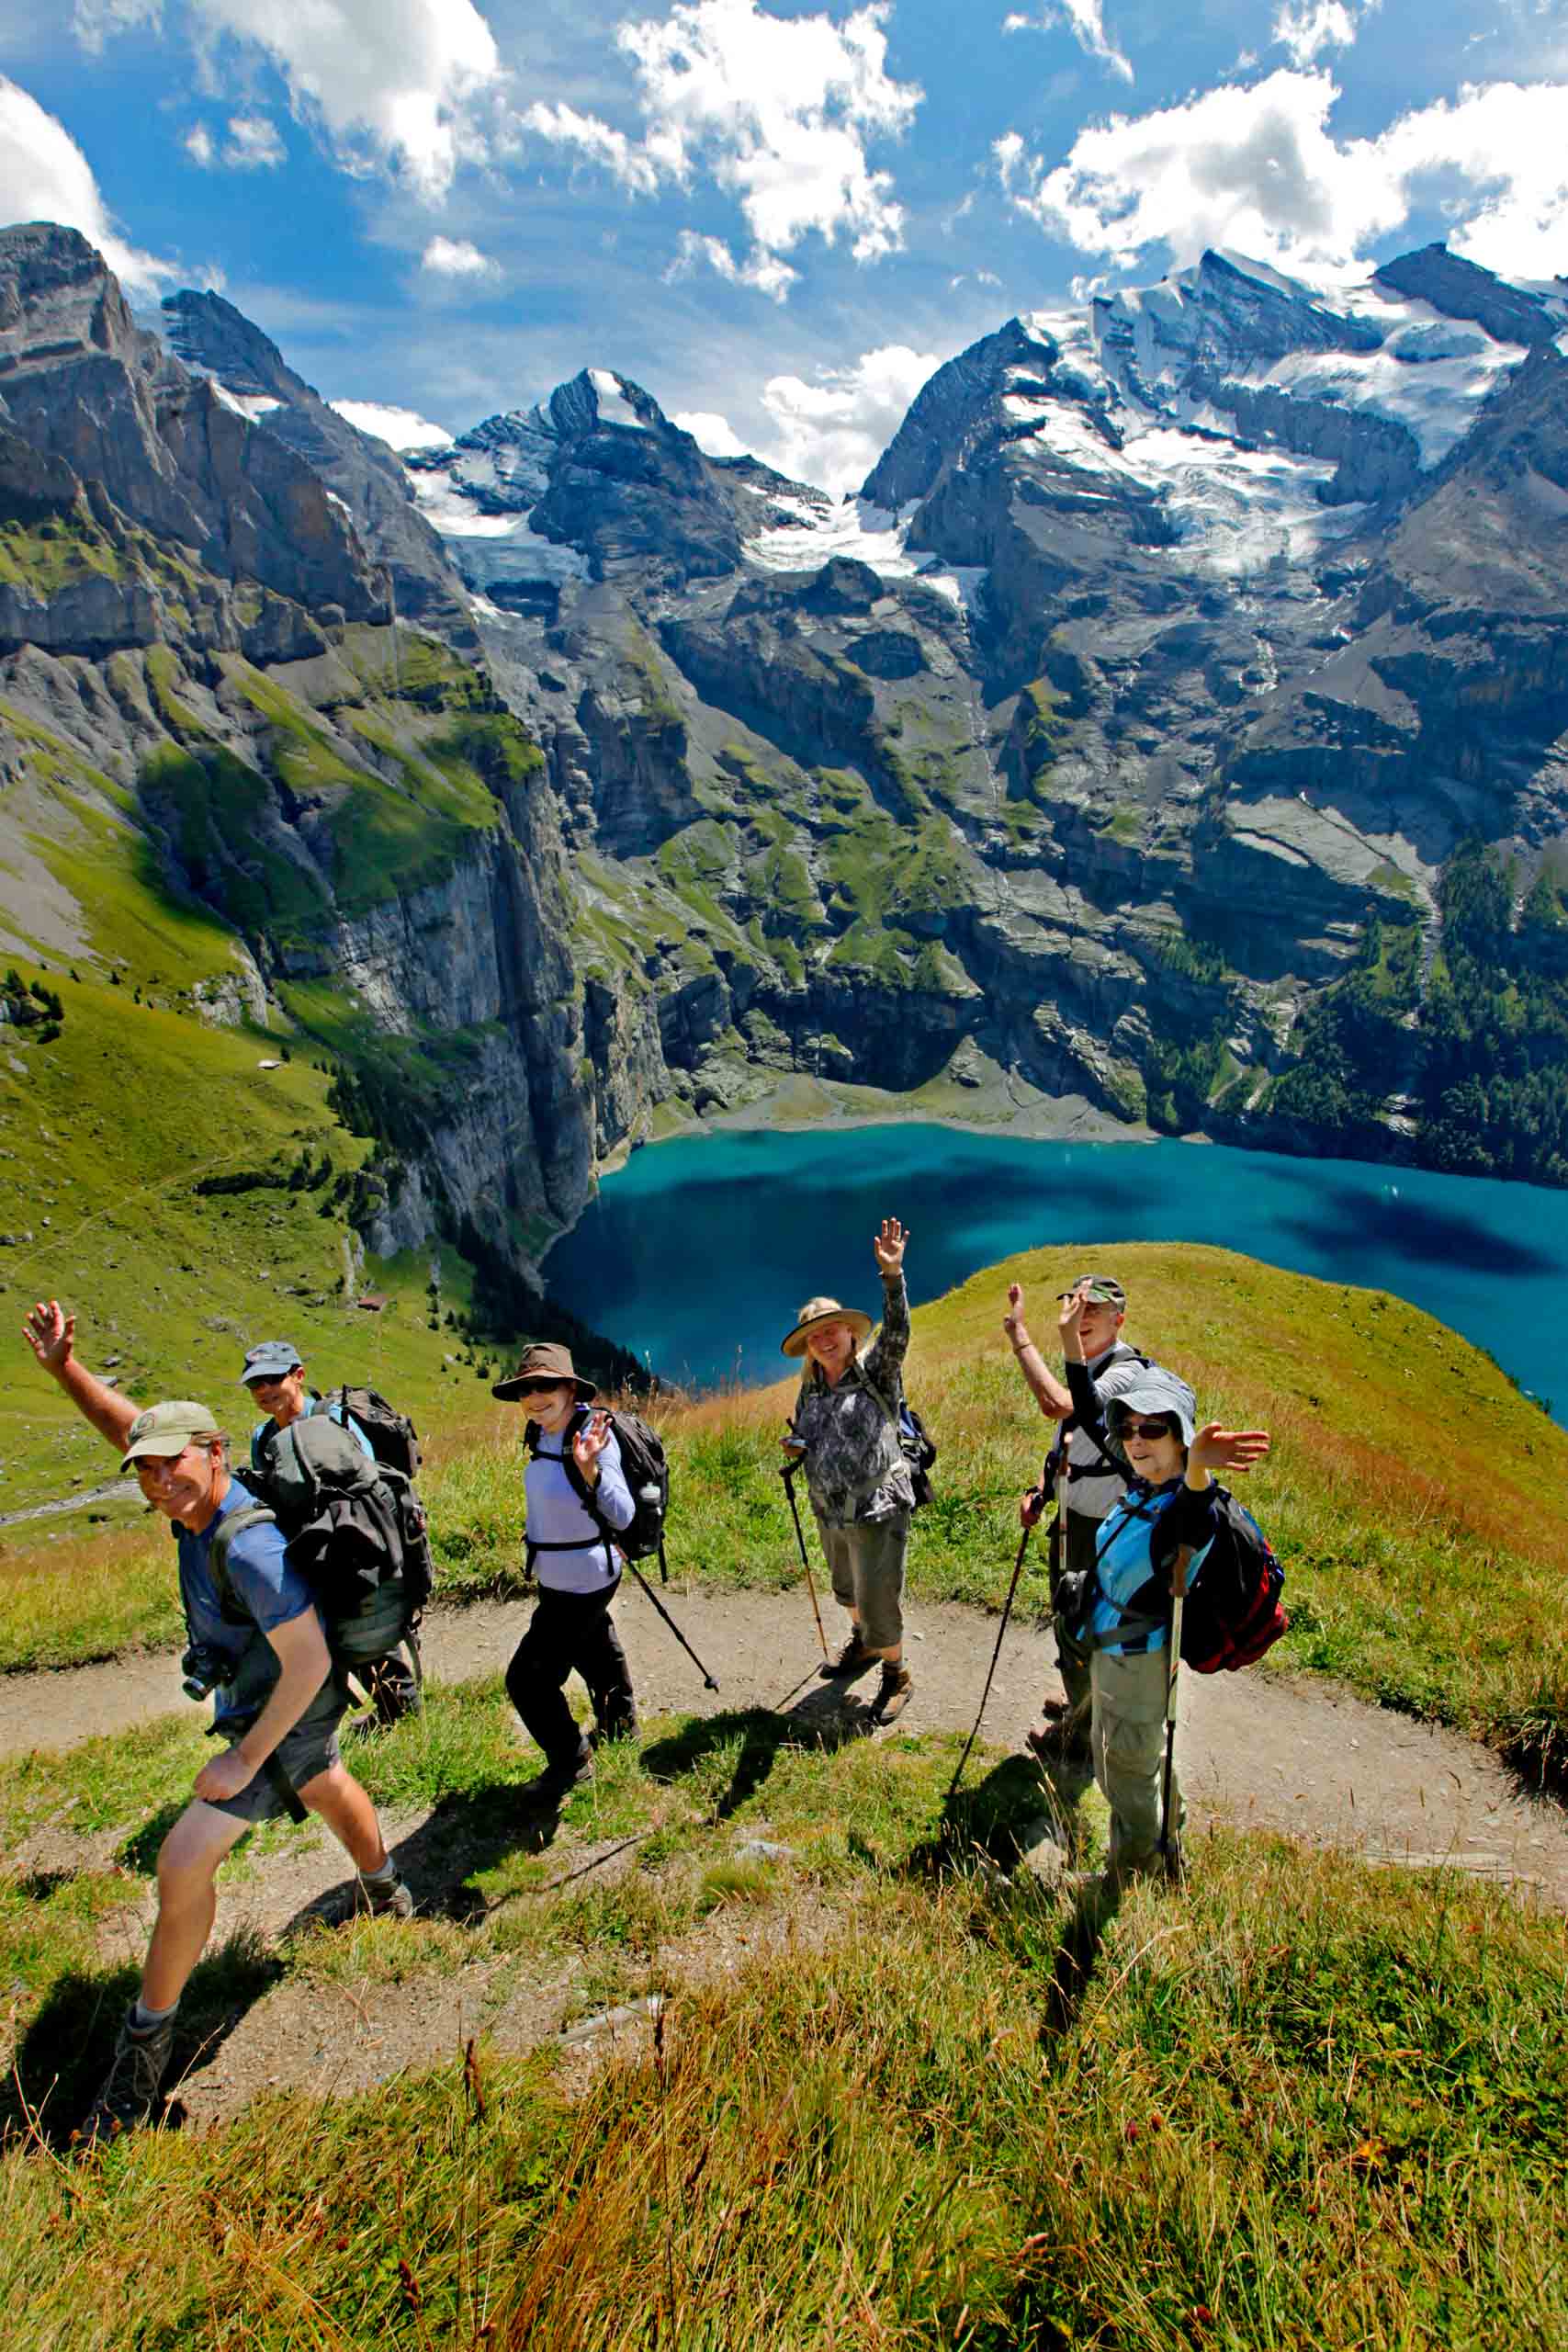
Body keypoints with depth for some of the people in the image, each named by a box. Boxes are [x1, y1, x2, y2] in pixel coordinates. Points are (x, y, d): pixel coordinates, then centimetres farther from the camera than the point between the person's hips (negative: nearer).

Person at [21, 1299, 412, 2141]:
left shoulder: (248, 1547, -38)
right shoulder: (203, 1490, -14)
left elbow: (309, 1664, -33)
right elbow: (123, 1423, -3)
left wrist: (245, 1760, -25)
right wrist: (62, 1365, -19)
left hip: (283, 1714, -10)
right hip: (278, 1700, 10)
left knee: (183, 1861, -7)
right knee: (325, 1786, 32)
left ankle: (145, 2047, 15)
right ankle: (387, 1892, 58)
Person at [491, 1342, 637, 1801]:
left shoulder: (593, 1438, -29)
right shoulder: (543, 1434, -6)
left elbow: (622, 1516, -38)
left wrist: (589, 1470, -52)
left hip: (580, 1585, -8)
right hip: (557, 1578, 8)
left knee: (528, 1676, -1)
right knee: (594, 1651, 28)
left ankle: (570, 1762, 22)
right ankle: (620, 1724, 54)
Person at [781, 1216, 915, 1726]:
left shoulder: (875, 1372, -12)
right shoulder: (810, 1388, 4)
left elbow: (896, 1332, -30)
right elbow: (802, 1435, 19)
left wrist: (891, 1273, -45)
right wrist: (794, 1446, -6)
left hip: (877, 1511, -6)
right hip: (830, 1512, 6)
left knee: (879, 1601, 1)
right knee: (847, 1590, 25)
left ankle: (896, 1675, 26)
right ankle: (862, 1644, 53)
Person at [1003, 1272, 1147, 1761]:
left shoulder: (1127, 1373, -25)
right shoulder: (1086, 1367, 5)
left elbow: (1055, 1404, -41)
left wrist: (1019, 1334, -35)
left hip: (1102, 1530, -9)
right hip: (1073, 1519, 9)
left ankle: (1080, 1736, 29)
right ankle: (1082, 1706, 49)